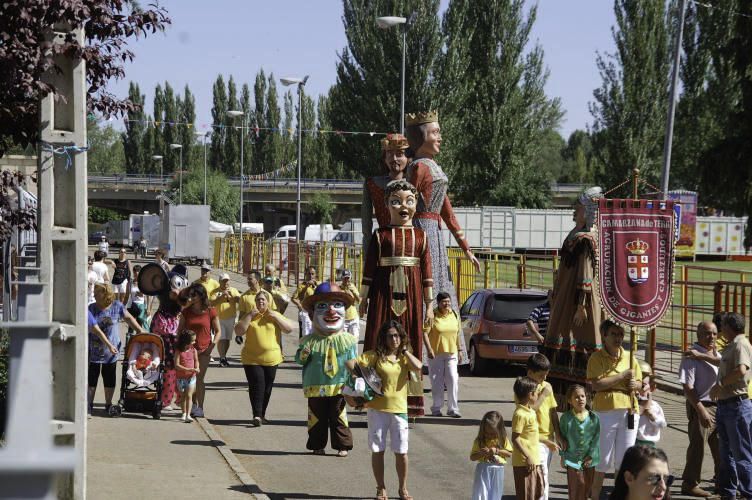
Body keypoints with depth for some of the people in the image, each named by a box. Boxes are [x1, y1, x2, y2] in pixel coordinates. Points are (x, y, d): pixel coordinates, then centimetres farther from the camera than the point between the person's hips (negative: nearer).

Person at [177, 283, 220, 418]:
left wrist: (212, 346, -9)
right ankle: (192, 405, 19)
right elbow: (180, 330, 10)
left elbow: (218, 331, 0)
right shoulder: (186, 311, 4)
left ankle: (200, 407, 2)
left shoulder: (210, 312, -5)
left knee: (199, 379, -4)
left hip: (203, 350, -3)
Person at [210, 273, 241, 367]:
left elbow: (239, 299, -5)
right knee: (221, 339, -9)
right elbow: (212, 303, -14)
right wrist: (222, 296, -23)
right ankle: (222, 358, -5)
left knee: (227, 339, 8)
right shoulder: (215, 291, -2)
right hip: (219, 318, -3)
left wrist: (231, 296, -20)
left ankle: (224, 356, 22)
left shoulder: (234, 290, 6)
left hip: (231, 318, 3)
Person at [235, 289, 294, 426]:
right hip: (252, 359, -2)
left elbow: (289, 329, -3)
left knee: (267, 388, 9)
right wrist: (250, 315, -11)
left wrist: (275, 316, -10)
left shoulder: (275, 316, 7)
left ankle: (262, 415, 23)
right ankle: (257, 415, -16)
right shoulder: (250, 316, 5)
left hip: (271, 359, 2)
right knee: (256, 386, -13)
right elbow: (238, 331, -7)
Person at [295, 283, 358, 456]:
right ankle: (317, 445, 19)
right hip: (316, 388, 0)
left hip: (338, 387, 0)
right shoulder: (310, 341, -1)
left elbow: (352, 363, 2)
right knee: (317, 417, 8)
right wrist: (303, 355, -19)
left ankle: (342, 445, 14)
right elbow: (299, 359, 2)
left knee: (339, 416, 5)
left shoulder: (347, 340, 0)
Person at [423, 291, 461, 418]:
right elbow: (425, 333, -12)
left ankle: (453, 409, -1)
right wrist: (429, 349, -21)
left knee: (453, 380, -5)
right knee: (437, 383, 4)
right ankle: (436, 408, 15)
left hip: (451, 353, 3)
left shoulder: (454, 315, 9)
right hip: (435, 354, -3)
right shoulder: (433, 316, -7)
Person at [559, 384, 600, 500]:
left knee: (587, 486, 9)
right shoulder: (566, 417, -4)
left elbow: (596, 438, -1)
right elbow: (562, 437, 2)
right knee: (576, 485, -4)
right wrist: (562, 456, 1)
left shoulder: (593, 417, -3)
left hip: (589, 459, 2)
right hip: (572, 458, -2)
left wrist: (591, 455, -5)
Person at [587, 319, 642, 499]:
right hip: (605, 412, -4)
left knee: (624, 458, 11)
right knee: (602, 459, 2)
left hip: (629, 411, 5)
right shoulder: (597, 357, -6)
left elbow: (639, 383, 17)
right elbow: (596, 385, -18)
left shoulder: (629, 356, 9)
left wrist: (635, 385, -7)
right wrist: (622, 376, -16)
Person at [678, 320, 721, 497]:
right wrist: (701, 410, -23)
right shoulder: (692, 356, -12)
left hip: (719, 406, 8)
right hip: (701, 407, -8)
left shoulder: (717, 355, 12)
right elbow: (688, 387, -18)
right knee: (697, 446, -3)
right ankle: (690, 484, 5)